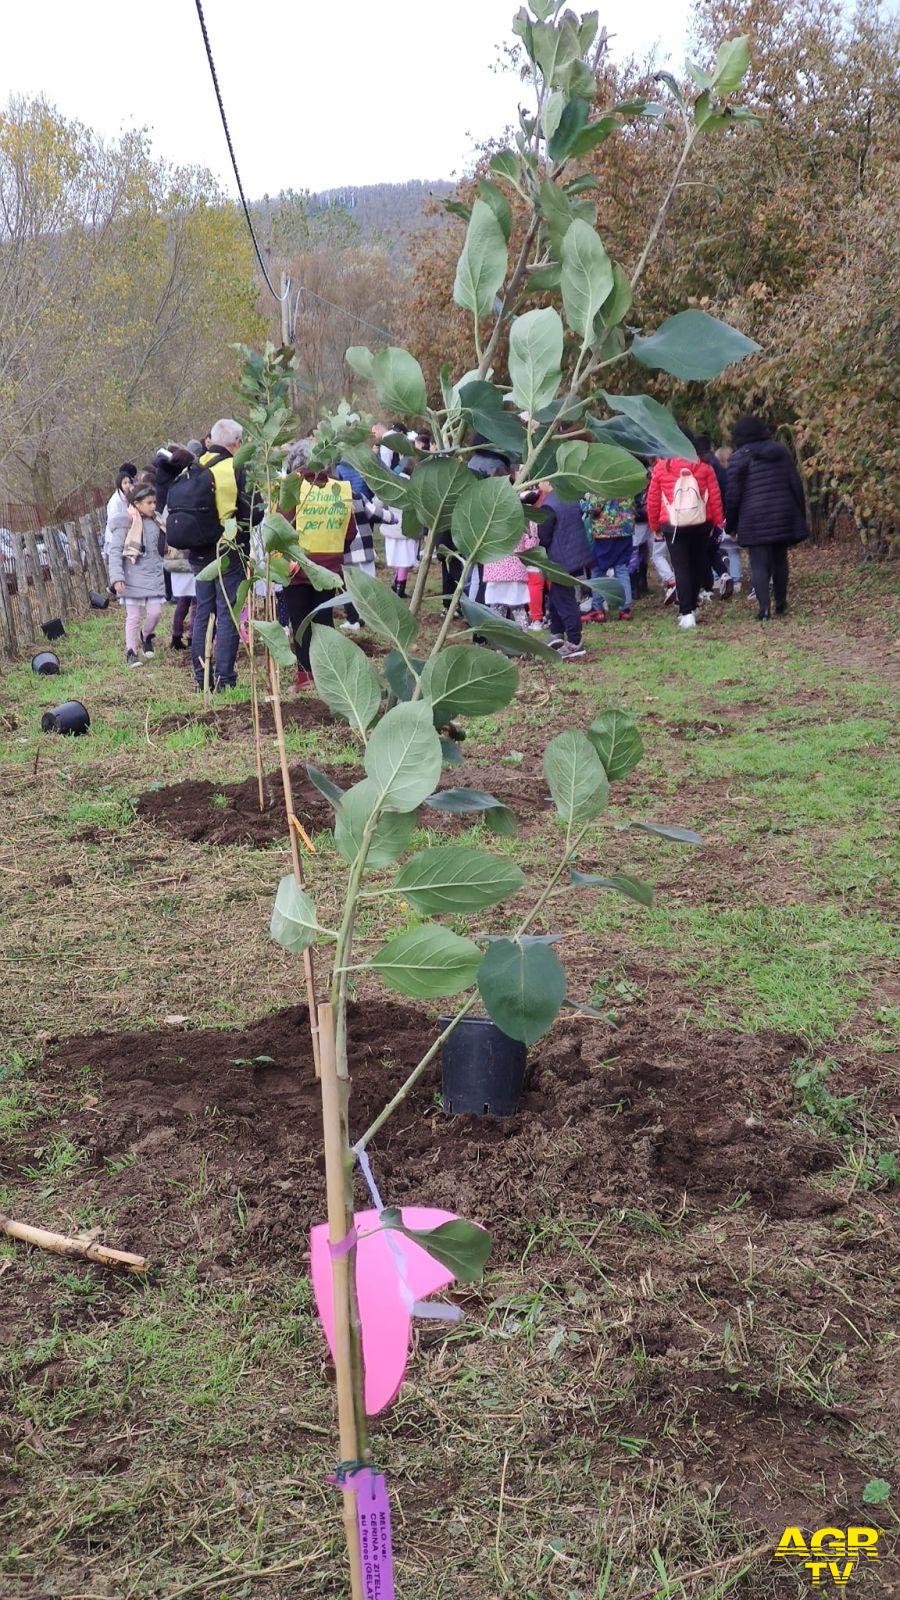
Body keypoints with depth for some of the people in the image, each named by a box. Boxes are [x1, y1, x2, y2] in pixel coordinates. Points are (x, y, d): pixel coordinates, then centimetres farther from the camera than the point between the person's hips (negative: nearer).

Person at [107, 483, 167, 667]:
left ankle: (146, 636, 28)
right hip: (133, 578, -5)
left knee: (155, 612, -1)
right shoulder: (125, 522, -9)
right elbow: (115, 551, -11)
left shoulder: (155, 521, 8)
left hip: (154, 576, 5)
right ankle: (131, 652, 10)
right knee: (134, 616, 0)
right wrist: (117, 577, -19)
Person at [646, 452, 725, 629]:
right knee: (697, 566, 15)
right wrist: (719, 520, 12)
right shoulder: (703, 466, 0)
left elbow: (652, 500, 3)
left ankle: (686, 613, -9)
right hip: (701, 524, 1)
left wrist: (654, 524, 16)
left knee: (681, 568, 0)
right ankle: (692, 607, 23)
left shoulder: (661, 467, -2)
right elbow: (715, 496, 2)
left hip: (672, 526, -1)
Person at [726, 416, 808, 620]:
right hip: (784, 516, 4)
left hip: (754, 519, -4)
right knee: (780, 560, 17)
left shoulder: (739, 458, -3)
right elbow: (796, 485, 11)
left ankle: (764, 607, -13)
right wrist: (800, 517, 17)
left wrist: (731, 524, 5)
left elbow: (732, 494, -4)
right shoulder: (781, 452, 11)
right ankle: (781, 603, 23)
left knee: (759, 563, -3)